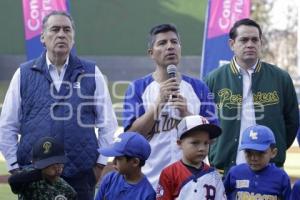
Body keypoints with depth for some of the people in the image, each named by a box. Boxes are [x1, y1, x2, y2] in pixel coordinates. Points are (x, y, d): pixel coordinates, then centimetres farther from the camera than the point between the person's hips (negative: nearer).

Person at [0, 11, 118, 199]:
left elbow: (108, 124, 9)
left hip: (81, 176, 0)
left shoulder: (91, 73, 7)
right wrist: (15, 167, 3)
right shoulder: (24, 74, 7)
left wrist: (100, 164, 3)